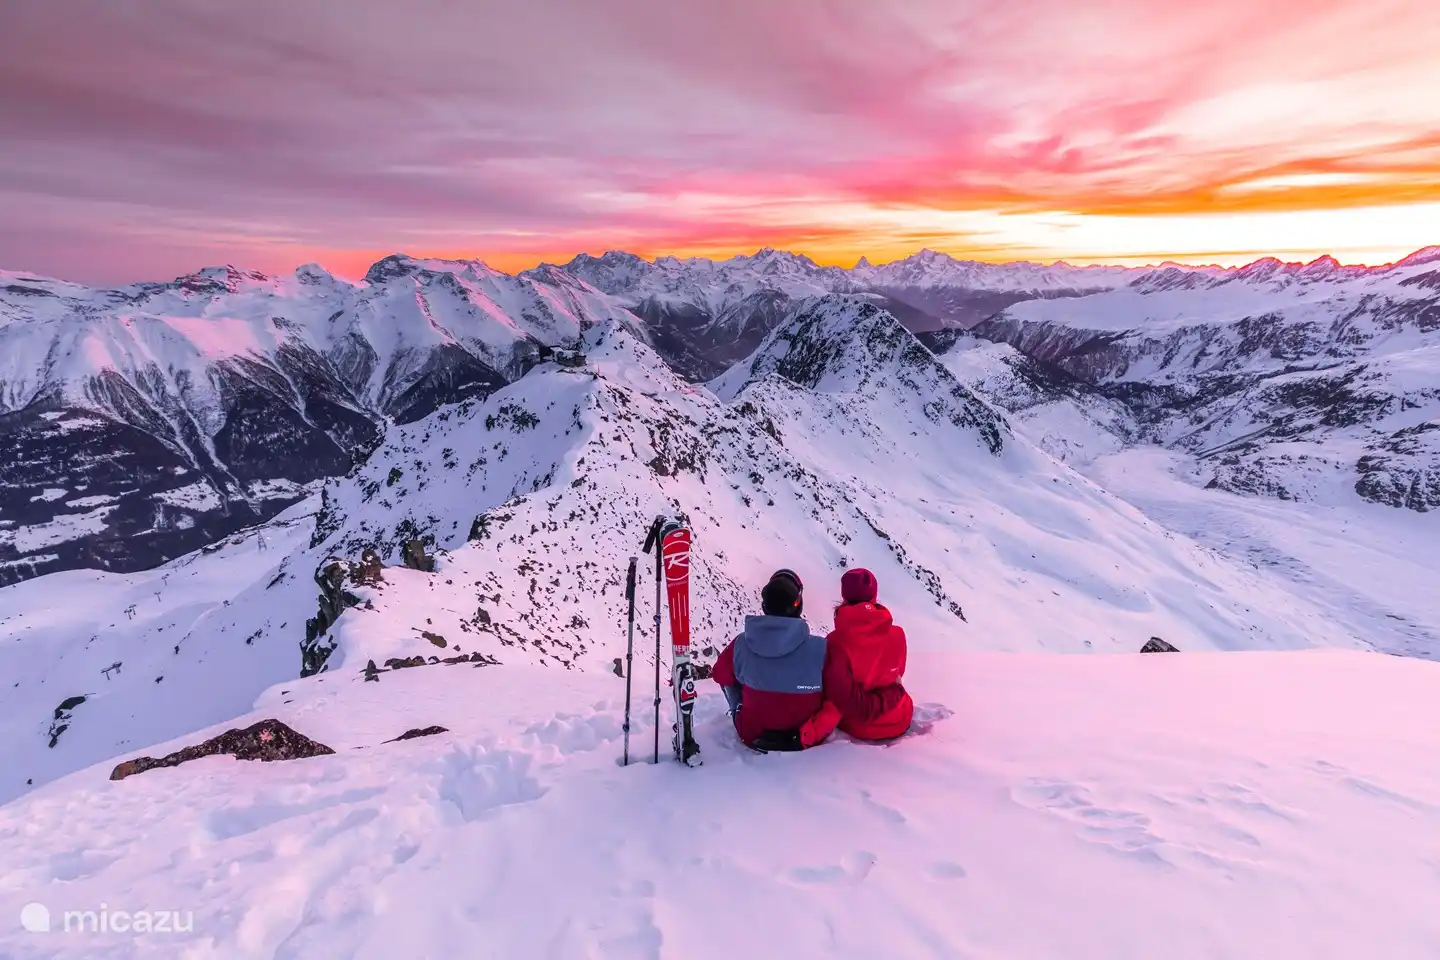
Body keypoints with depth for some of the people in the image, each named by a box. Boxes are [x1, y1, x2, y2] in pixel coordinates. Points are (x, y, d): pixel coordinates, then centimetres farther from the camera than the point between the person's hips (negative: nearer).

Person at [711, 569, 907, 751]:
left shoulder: (740, 646, -20)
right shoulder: (822, 651, -29)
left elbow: (720, 675, 4)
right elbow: (860, 712, -25)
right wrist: (896, 691, -7)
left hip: (753, 736, 1)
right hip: (807, 739, -1)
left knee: (728, 675, 21)